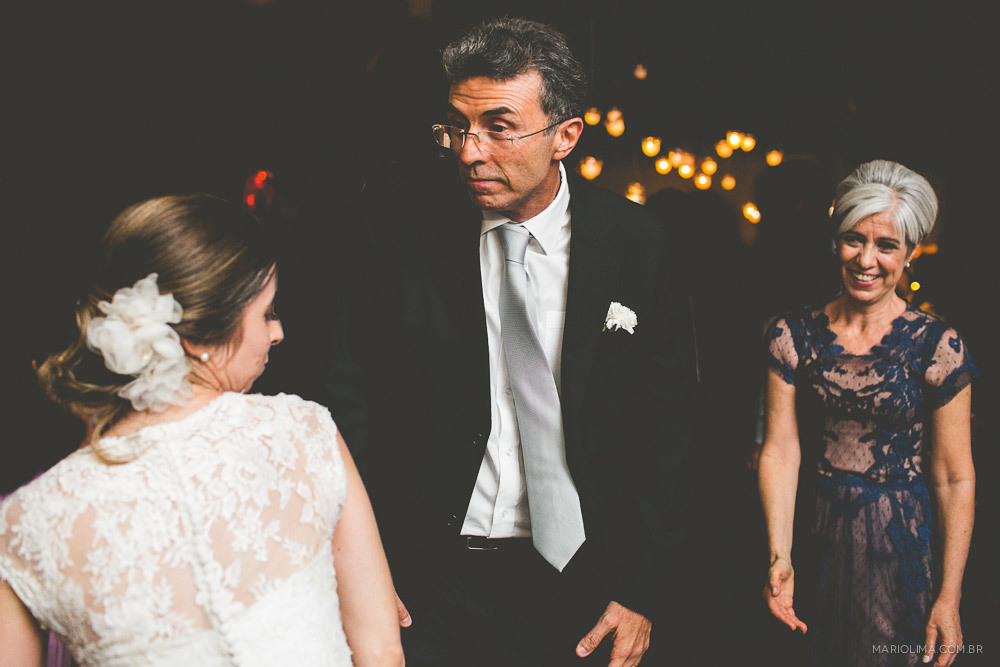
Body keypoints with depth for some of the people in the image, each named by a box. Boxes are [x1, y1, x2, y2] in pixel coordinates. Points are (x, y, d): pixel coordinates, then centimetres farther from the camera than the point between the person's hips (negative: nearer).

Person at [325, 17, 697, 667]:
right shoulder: (401, 213, -8)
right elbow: (354, 389, -4)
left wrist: (642, 591, -4)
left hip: (584, 586, 1)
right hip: (430, 574, 0)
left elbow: (665, 429, -2)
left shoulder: (636, 243, -8)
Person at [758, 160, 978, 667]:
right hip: (815, 534, 3)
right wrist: (779, 558, -15)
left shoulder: (936, 346, -9)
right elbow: (780, 452, -5)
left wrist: (949, 599, -9)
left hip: (899, 547, -2)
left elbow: (955, 480, -7)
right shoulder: (794, 336, -1)